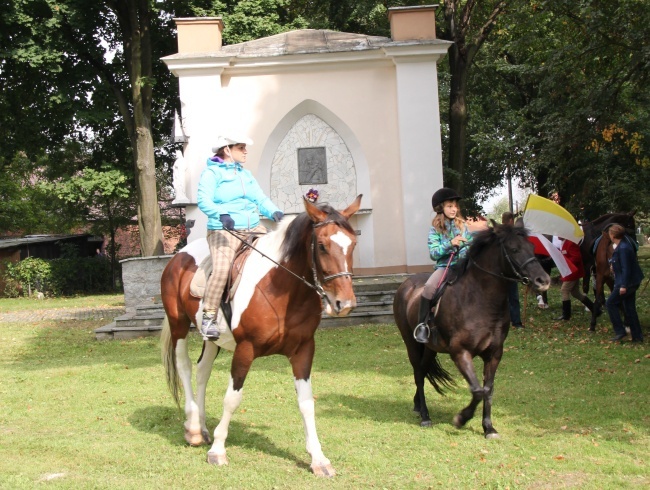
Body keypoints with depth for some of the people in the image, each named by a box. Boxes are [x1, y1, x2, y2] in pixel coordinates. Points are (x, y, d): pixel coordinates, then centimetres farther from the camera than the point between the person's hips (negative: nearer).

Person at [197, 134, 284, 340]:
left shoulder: (246, 174, 23)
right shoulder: (212, 173, 1)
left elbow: (261, 199, 16)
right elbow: (203, 201, -12)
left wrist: (274, 212, -6)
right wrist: (221, 214, -30)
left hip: (254, 229, 7)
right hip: (224, 231, -7)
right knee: (221, 268, -28)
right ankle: (209, 317, -22)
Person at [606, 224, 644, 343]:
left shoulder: (623, 248, -23)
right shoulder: (622, 245, 8)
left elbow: (626, 268, -24)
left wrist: (623, 285, -23)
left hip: (628, 282, -10)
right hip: (631, 282, 10)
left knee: (611, 303, -2)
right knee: (629, 308, 13)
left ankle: (619, 332, -1)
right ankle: (637, 336, 15)